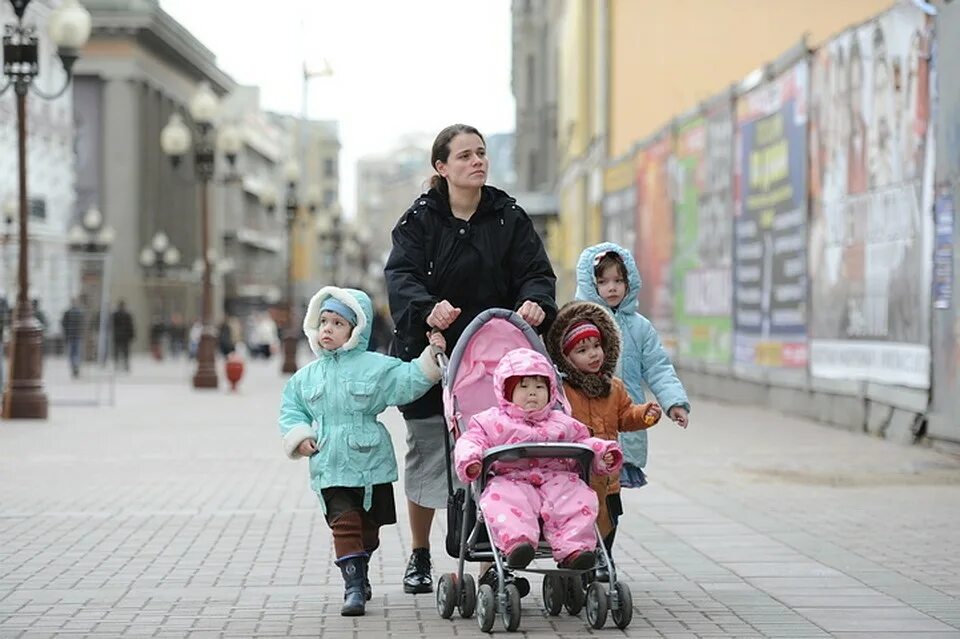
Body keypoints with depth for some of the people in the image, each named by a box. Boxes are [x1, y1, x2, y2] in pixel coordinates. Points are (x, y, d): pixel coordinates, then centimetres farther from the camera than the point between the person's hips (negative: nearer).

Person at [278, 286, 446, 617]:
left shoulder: (375, 367, -2)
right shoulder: (307, 376, 7)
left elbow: (409, 380, -7)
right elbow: (291, 409, 13)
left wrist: (430, 357, -20)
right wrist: (300, 436, -4)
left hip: (372, 463, 0)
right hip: (330, 468, 1)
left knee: (368, 526, 12)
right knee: (344, 524, -11)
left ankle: (358, 573, 33)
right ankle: (354, 586, -13)